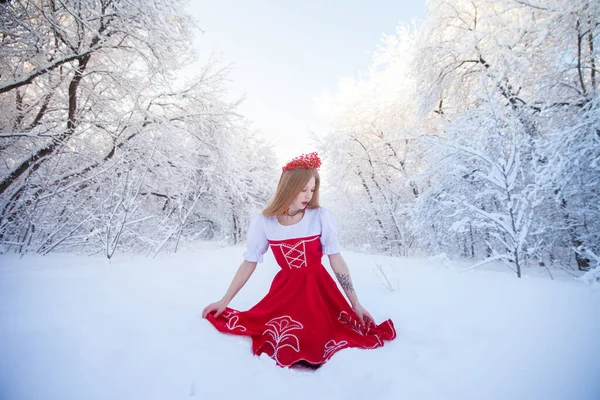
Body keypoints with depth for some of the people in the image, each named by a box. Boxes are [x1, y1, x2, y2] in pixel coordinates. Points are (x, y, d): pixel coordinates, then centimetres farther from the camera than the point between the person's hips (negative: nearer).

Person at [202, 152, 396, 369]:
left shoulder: (322, 216, -12)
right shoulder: (262, 222, -10)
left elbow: (337, 260, -8)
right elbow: (249, 264, -1)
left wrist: (356, 303, -7)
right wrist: (224, 300, 2)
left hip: (319, 289, 0)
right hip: (284, 290, 1)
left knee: (315, 352, -6)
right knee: (284, 352, -8)